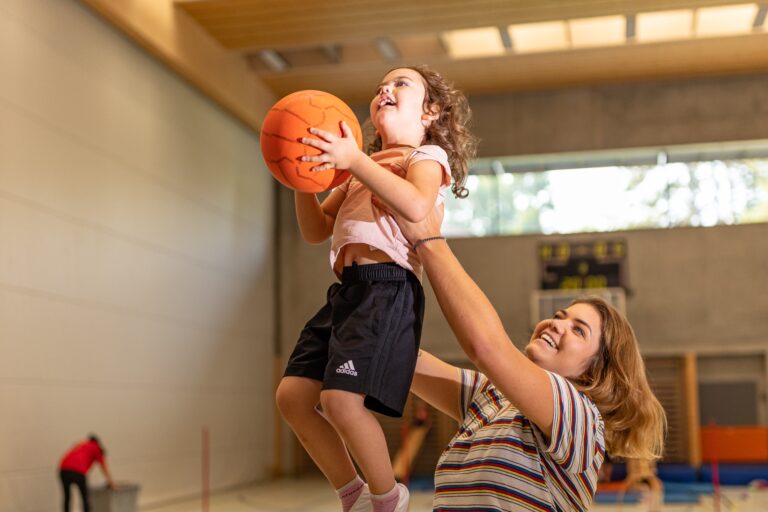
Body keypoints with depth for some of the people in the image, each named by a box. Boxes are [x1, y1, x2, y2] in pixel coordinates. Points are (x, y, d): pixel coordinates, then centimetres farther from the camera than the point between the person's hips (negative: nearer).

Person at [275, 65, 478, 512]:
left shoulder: (427, 155, 7)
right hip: (346, 291, 8)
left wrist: (355, 160, -19)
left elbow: (416, 206, -17)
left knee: (341, 398, -21)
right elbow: (316, 230, 25)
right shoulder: (365, 169, 31)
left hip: (388, 286, -8)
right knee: (292, 396, -1)